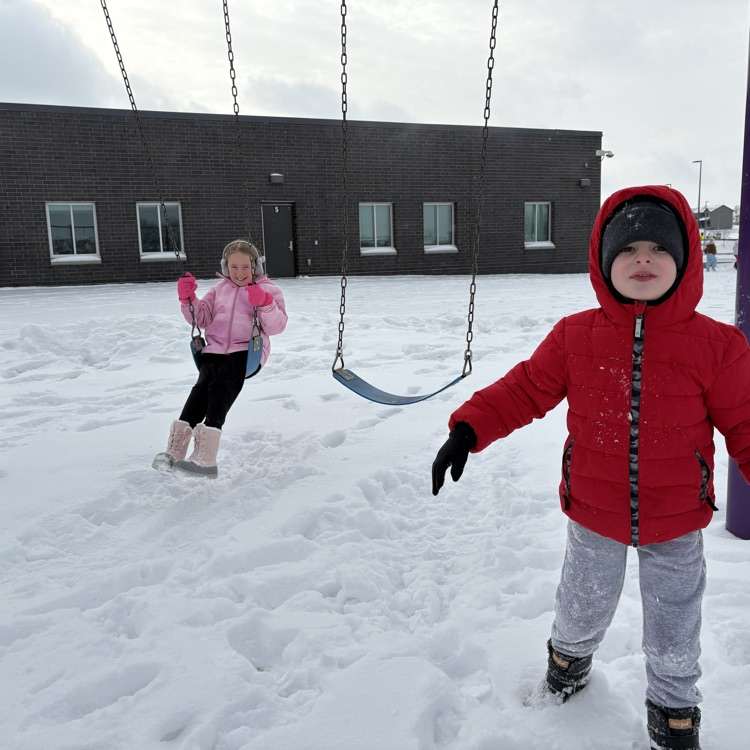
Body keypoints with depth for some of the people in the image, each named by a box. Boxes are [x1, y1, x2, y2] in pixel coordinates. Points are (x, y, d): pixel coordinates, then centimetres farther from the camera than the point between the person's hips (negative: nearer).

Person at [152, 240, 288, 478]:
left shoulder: (267, 290, 12)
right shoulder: (220, 289, 26)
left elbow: (277, 326, -1)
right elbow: (202, 318, 20)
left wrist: (265, 304, -19)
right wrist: (188, 299, 2)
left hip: (246, 351, -4)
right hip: (215, 349, 4)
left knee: (221, 385, -29)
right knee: (203, 384, -25)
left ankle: (205, 456, -41)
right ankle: (174, 449, -34)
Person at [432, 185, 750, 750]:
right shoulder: (574, 337, -10)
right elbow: (526, 389, -5)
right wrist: (467, 430, -14)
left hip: (676, 524, -1)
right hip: (594, 516, 1)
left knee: (674, 635, 18)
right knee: (582, 610, 24)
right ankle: (570, 656, 59)